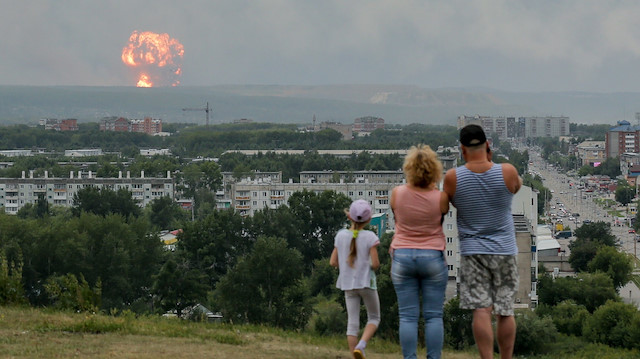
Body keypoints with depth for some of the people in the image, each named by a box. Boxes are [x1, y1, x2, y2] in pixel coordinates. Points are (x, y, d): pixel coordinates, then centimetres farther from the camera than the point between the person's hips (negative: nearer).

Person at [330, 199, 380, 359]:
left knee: (352, 323, 5)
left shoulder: (341, 236, -1)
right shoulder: (370, 237, -12)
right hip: (366, 283, -3)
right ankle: (361, 346, -12)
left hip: (348, 284, 3)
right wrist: (371, 266, 7)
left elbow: (333, 262, 1)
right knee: (374, 318, 13)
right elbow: (375, 263, -15)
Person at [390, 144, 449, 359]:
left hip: (402, 256, 1)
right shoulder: (440, 198, -10)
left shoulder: (397, 194, -7)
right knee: (434, 316, 4)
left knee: (407, 316, 2)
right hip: (433, 257, -1)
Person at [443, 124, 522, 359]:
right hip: (504, 250, 1)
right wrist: (490, 163, 13)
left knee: (481, 310, -6)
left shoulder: (453, 178, -8)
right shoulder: (507, 172, -9)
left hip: (472, 251, -1)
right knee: (505, 311, 7)